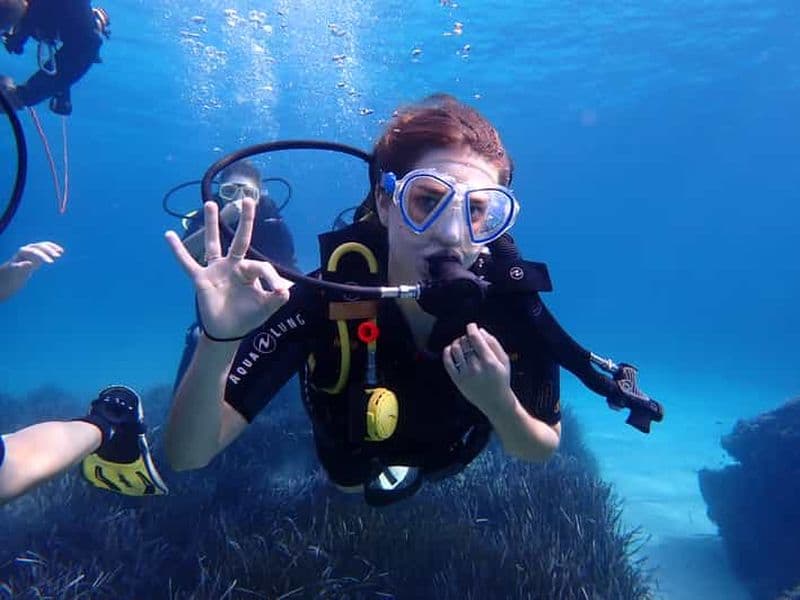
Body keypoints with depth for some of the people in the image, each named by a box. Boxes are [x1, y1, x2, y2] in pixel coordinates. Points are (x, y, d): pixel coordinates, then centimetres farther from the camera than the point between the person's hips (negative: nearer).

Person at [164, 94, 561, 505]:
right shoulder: (321, 299, -41)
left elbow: (541, 449, -20)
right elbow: (188, 455, -39)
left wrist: (498, 402, -42)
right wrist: (219, 341, -59)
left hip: (448, 463, 1)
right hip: (351, 466, -1)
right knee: (352, 485, 35)